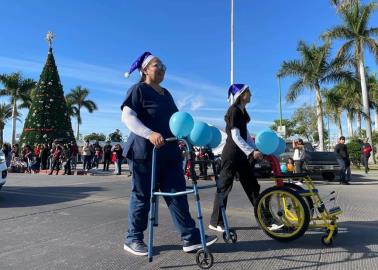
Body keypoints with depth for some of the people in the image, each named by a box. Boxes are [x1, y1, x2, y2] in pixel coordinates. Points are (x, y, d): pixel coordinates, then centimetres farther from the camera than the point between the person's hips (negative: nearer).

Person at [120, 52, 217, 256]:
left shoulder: (166, 94, 20)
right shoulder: (138, 89, -2)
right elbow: (127, 116, -15)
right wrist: (149, 134, -28)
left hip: (169, 152, 7)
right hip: (145, 152, -7)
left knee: (177, 193, 3)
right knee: (142, 196, 2)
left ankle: (190, 237, 8)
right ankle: (132, 239, 19)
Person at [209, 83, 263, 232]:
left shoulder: (242, 111, 14)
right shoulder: (234, 110, -13)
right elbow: (235, 137, -20)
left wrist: (257, 149, 12)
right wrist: (252, 152, -23)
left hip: (241, 154, 9)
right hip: (231, 154, -9)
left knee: (252, 185, 9)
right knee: (224, 186, -2)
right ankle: (215, 222, 10)